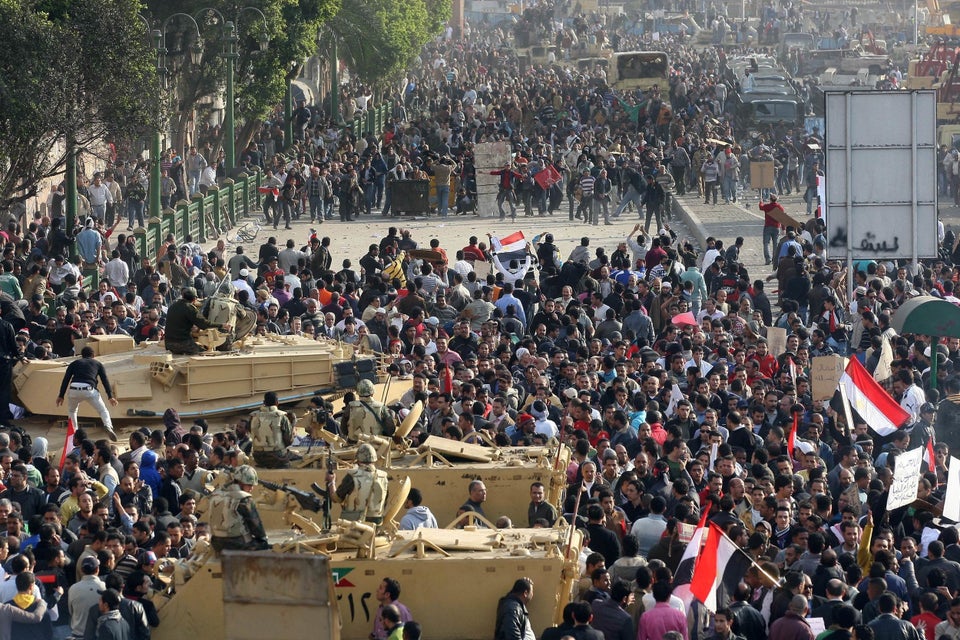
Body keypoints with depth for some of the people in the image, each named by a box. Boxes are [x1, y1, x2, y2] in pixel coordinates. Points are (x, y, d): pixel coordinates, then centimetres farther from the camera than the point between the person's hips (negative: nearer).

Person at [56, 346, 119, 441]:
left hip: (74, 390, 1)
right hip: (89, 389, -1)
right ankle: (108, 427, -14)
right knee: (103, 411, 11)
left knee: (71, 411, 28)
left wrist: (61, 396, 14)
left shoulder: (74, 363, 25)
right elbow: (105, 380, 13)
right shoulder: (97, 364, 23)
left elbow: (66, 379, 15)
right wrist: (110, 396, 9)